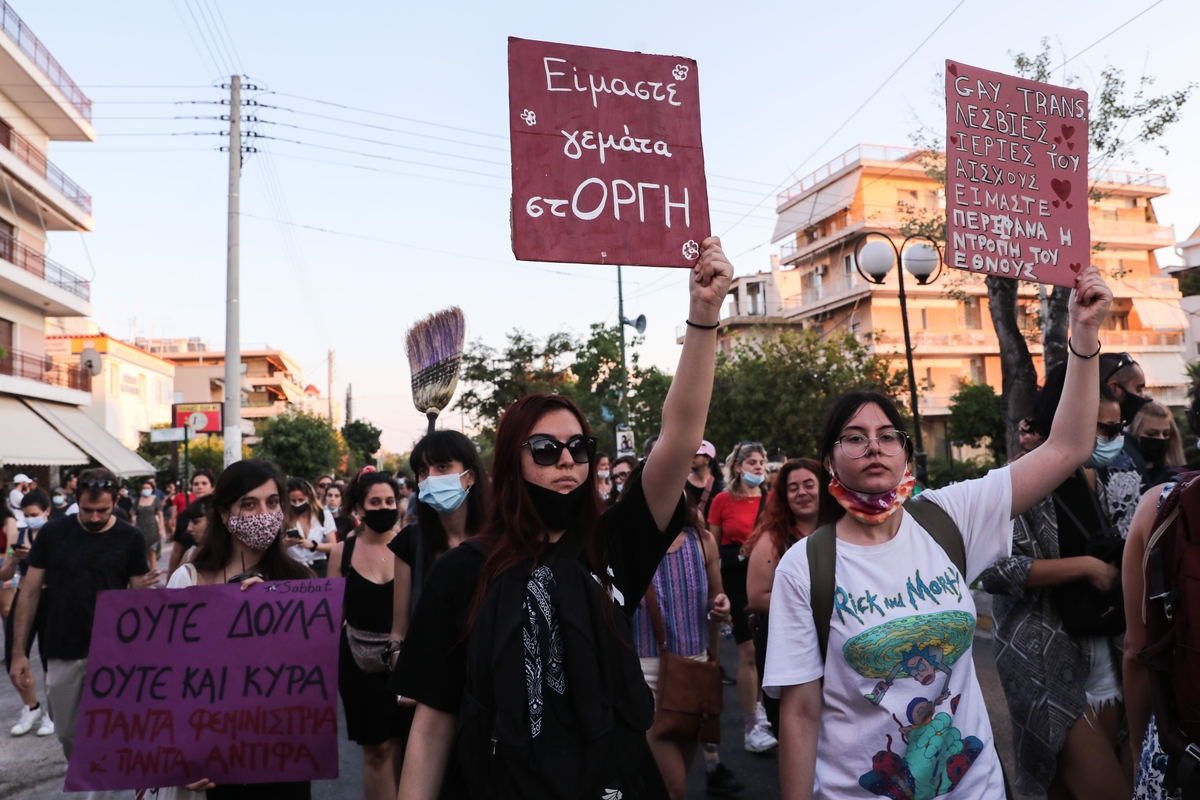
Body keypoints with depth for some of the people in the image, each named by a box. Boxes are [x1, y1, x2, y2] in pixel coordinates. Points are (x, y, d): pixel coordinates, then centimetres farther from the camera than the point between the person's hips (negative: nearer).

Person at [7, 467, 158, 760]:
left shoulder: (130, 538, -6)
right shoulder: (52, 533, -4)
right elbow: (29, 594, 1)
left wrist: (143, 588, -24)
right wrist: (18, 652, -2)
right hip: (63, 653, 2)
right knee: (68, 734, 14)